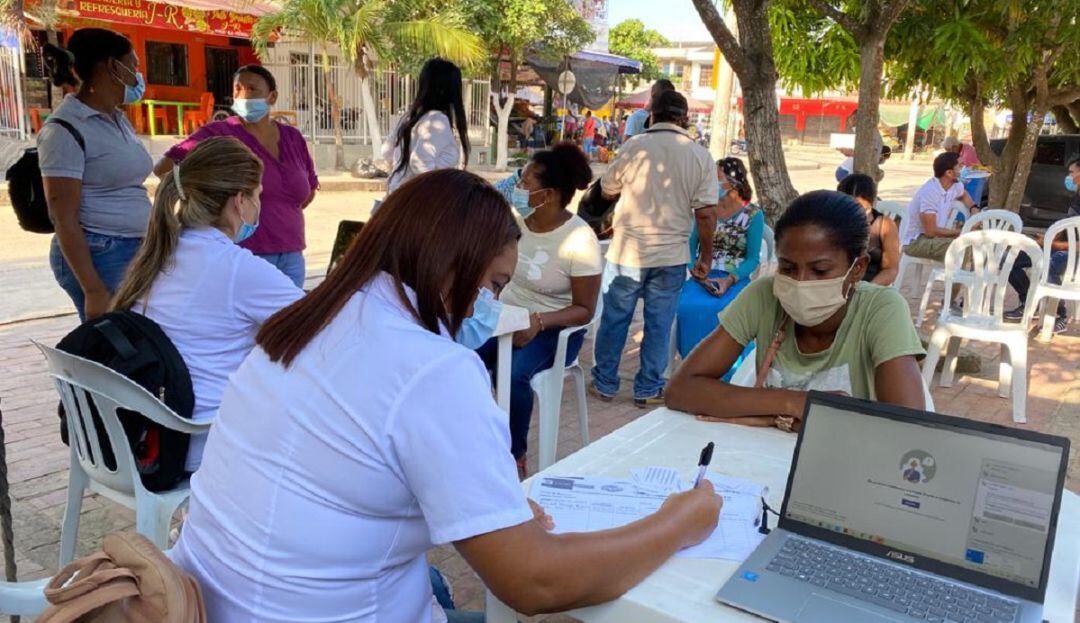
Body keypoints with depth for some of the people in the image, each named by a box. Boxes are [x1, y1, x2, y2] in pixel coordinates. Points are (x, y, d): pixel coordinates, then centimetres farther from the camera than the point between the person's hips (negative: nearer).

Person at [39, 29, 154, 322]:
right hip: (98, 255, -8)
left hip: (137, 251, 8)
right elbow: (65, 220, -14)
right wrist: (94, 292, -18)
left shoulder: (118, 119, 14)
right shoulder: (64, 129, -10)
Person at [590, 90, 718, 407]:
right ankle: (648, 389, 20)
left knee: (614, 319, 13)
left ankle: (605, 383, 23)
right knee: (659, 325, 11)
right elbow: (706, 213, -6)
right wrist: (706, 257, 5)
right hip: (672, 255, 1)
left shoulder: (633, 147, -6)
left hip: (628, 251, 0)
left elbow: (607, 190, 7)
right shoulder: (700, 156, -3)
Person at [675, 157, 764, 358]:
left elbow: (753, 258, -2)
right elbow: (691, 246, 6)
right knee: (687, 307, -30)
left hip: (736, 279, -3)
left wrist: (730, 280, -18)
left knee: (714, 310, -34)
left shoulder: (753, 215, 0)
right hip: (704, 276, 3)